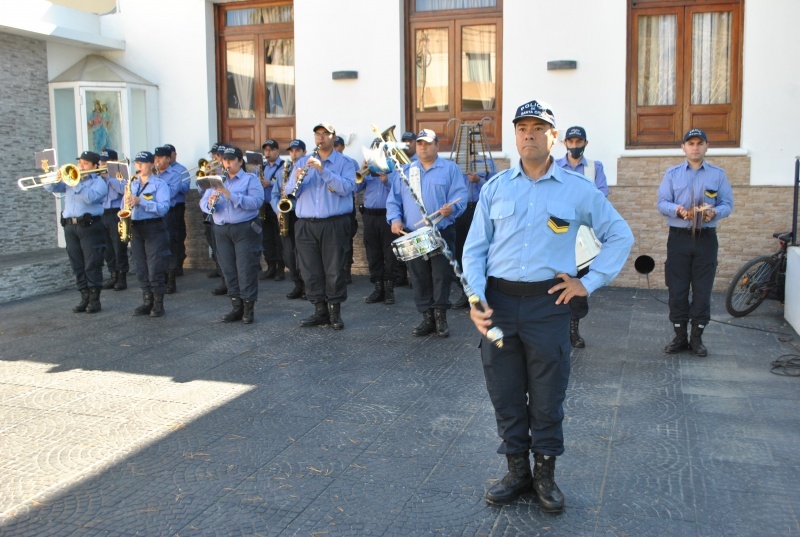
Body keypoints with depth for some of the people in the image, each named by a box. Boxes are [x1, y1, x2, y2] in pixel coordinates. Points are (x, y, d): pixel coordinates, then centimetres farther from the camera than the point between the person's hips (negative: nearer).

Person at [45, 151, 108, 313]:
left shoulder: (98, 182, 1)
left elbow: (90, 197, -18)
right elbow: (51, 187, 14)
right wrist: (57, 177, -4)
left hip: (89, 226, -6)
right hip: (70, 226, 6)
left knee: (92, 265, -5)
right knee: (77, 266, 7)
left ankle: (94, 299, 0)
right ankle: (84, 298, 14)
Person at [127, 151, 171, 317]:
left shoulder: (160, 184, -3)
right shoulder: (132, 184, 12)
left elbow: (163, 208, -15)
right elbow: (125, 204, 17)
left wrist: (140, 201, -23)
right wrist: (127, 203, -7)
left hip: (154, 229, -5)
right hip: (135, 229, 5)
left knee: (155, 270, -5)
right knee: (141, 270, 8)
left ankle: (158, 304, 6)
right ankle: (147, 302, 18)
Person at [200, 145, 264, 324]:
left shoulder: (251, 179, 1)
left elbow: (257, 201, -16)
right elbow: (203, 203, 7)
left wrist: (231, 195, -23)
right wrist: (210, 203, -17)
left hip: (245, 229, -5)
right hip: (222, 230, 5)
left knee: (246, 269, -4)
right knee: (229, 270, 6)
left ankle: (248, 308, 2)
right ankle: (236, 307, 13)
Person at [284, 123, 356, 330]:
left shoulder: (344, 163, 3)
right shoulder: (303, 162, 13)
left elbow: (346, 188, -14)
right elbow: (289, 191, 7)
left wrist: (323, 169, -22)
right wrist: (297, 179, -15)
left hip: (334, 224, -3)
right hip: (305, 225, 4)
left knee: (334, 270, -1)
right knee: (310, 271, 5)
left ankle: (335, 312, 10)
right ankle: (320, 311, 15)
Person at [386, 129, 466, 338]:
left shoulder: (450, 169, 6)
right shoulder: (404, 171, 15)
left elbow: (460, 195, -4)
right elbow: (394, 199, 11)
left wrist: (451, 207, -25)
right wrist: (395, 218, -6)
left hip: (442, 233, -3)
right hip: (412, 235, 3)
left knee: (441, 276, -4)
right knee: (419, 278, 5)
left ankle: (440, 317, 6)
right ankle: (427, 318, 13)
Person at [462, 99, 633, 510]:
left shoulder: (577, 189, 3)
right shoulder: (495, 188, 7)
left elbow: (620, 235, 9)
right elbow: (475, 248, 7)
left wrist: (589, 282, 1)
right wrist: (476, 298, -7)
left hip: (548, 303, -2)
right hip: (499, 302, 2)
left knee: (547, 396, 7)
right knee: (505, 393, 10)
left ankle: (545, 474, 26)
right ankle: (516, 470, 27)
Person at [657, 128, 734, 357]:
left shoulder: (718, 174, 7)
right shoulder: (672, 173, 8)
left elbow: (727, 204, 3)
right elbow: (662, 202, 0)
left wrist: (714, 213, -19)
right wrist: (679, 210, -20)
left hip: (706, 238, 0)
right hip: (679, 237, 0)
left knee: (703, 289, 2)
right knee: (677, 289, 1)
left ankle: (697, 337, 12)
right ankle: (680, 336, 12)